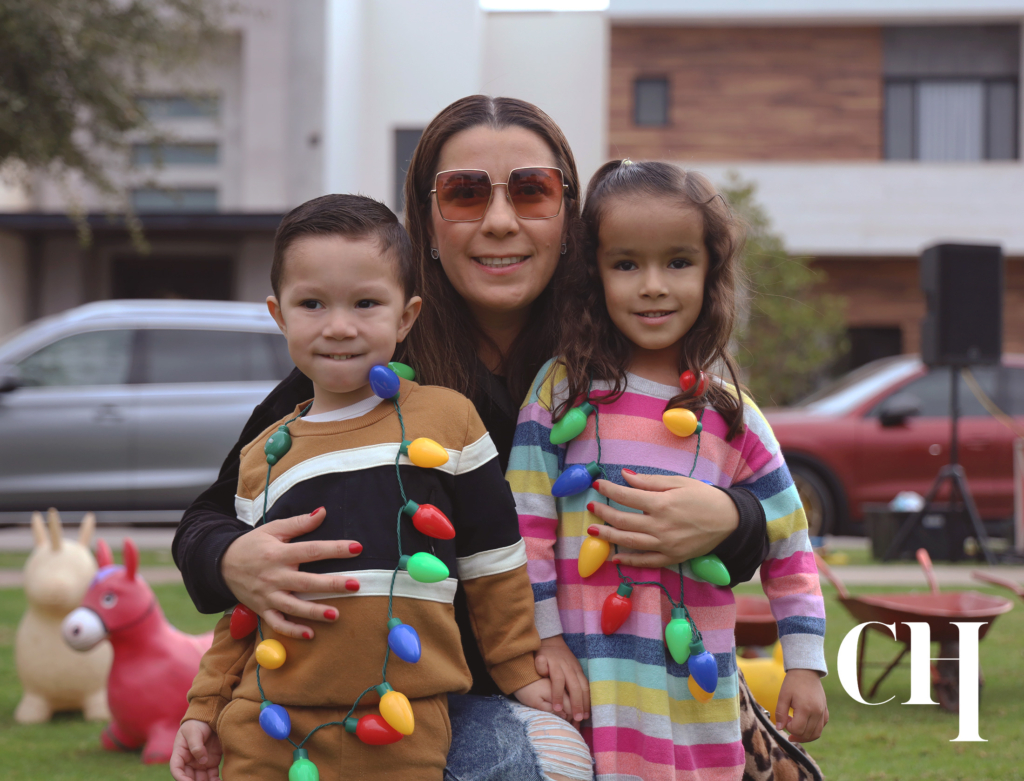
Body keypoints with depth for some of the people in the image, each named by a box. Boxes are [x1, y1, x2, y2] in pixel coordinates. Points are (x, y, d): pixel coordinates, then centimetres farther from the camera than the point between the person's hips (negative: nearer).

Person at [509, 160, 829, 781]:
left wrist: (806, 665, 7)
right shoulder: (563, 390, 1)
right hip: (589, 682, -2)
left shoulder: (730, 416, 6)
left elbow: (789, 548, 11)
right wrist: (546, 639, -4)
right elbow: (526, 523, 0)